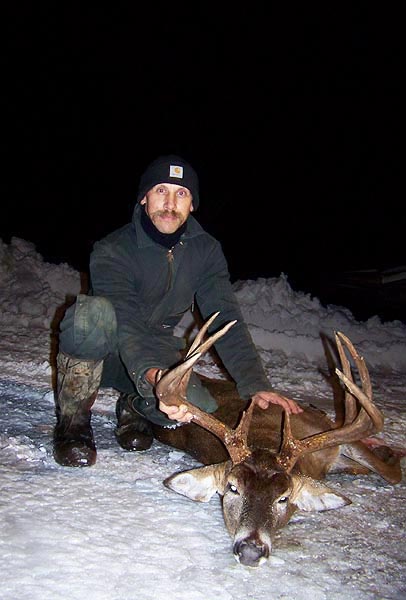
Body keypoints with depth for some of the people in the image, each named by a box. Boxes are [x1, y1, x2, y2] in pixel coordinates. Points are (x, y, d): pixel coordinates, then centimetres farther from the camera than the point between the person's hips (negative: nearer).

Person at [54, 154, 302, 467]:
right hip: (100, 355, -3)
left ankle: (134, 405, 7)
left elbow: (226, 319, -12)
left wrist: (256, 385, -24)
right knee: (95, 312, -38)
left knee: (200, 411, -28)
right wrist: (153, 377, -54)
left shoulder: (206, 250, -6)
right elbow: (126, 324, -34)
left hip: (158, 353, 3)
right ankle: (73, 418, -13)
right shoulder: (112, 251, -20)